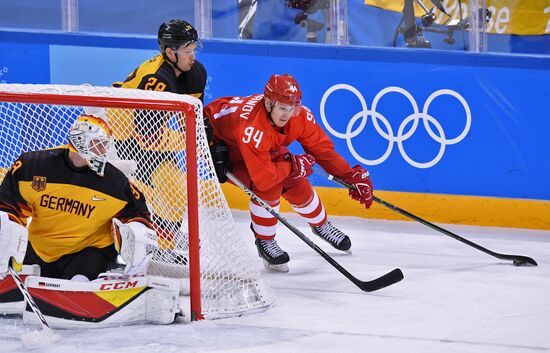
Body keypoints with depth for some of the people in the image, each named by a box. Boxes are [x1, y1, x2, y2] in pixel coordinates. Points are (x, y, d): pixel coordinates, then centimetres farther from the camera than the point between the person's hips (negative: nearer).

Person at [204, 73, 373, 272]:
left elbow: (322, 149, -12)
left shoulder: (300, 116, -24)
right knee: (270, 186, -27)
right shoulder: (251, 127, -45)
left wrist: (353, 177, -16)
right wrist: (293, 165, -28)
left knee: (298, 187, -1)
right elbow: (263, 178, -43)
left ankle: (321, 226, 31)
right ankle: (265, 242, -5)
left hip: (268, 148, 7)